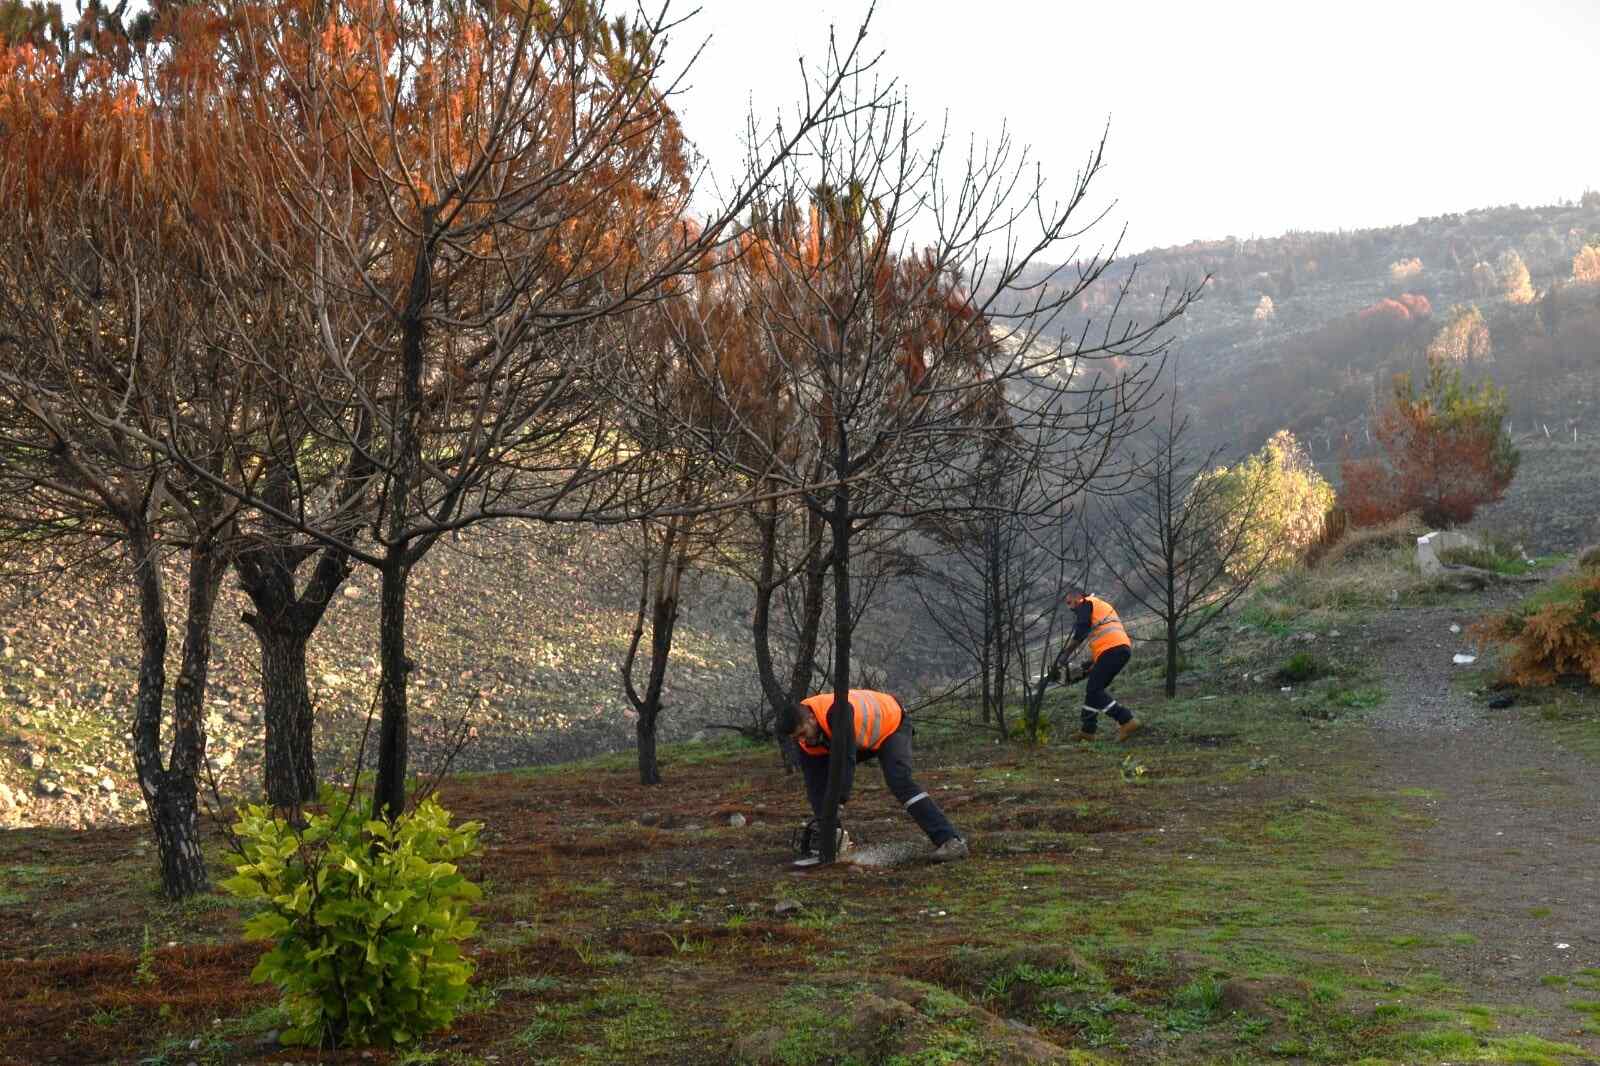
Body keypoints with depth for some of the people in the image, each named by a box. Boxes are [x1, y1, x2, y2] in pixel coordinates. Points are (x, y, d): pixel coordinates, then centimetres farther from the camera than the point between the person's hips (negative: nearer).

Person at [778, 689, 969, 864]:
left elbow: (846, 762, -44)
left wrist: (837, 805, -45)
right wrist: (823, 824, -20)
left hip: (891, 724, -8)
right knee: (818, 776, 0)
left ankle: (951, 841, -31)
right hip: (860, 740, 8)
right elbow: (814, 785, -15)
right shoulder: (805, 734, -17)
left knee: (899, 780, -27)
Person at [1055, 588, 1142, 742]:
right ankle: (1087, 731, 17)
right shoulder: (1102, 606, 34)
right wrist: (1093, 665, 28)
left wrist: (1064, 656, -3)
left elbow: (1079, 633, -7)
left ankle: (1128, 721, -17)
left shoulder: (1086, 604, 7)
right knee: (1093, 690, 16)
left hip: (1111, 649, -9)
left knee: (1094, 690, -9)